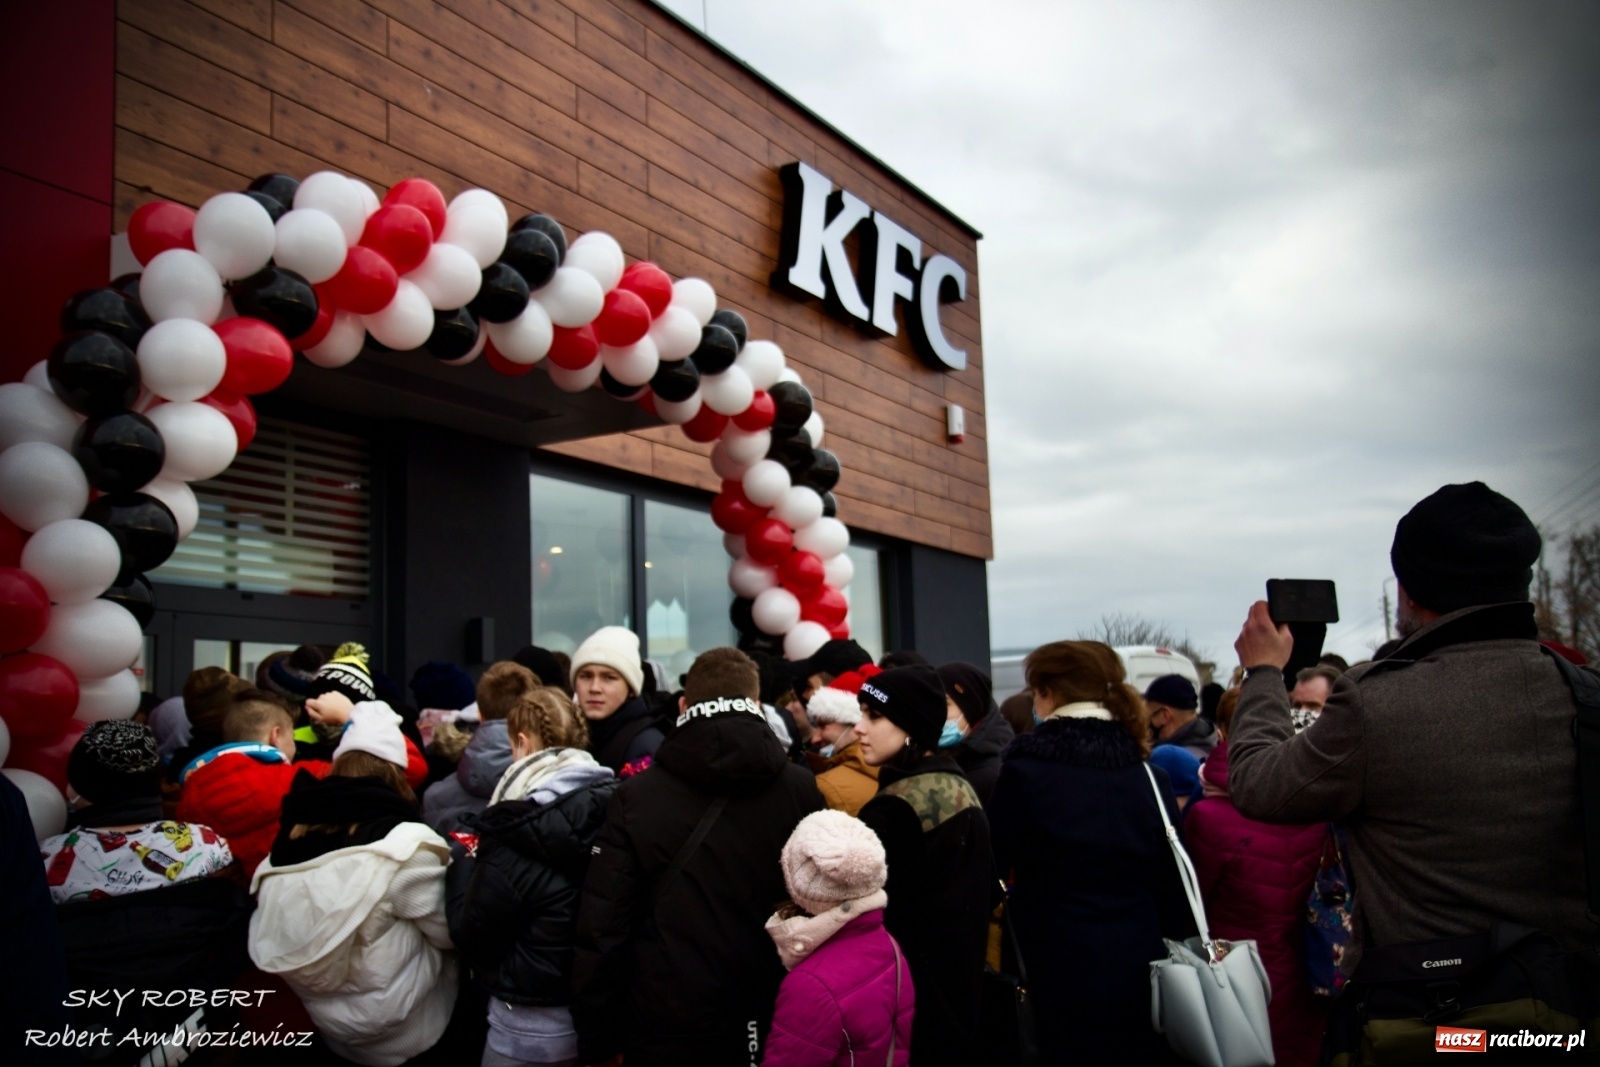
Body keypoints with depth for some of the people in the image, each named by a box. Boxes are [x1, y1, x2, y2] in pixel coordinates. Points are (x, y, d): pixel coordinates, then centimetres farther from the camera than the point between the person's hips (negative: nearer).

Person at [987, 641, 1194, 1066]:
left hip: (1063, 975, -4)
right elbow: (1175, 890, 4)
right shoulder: (1152, 779, 1)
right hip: (1143, 972, 4)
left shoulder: (1025, 773, -11)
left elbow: (987, 872, -4)